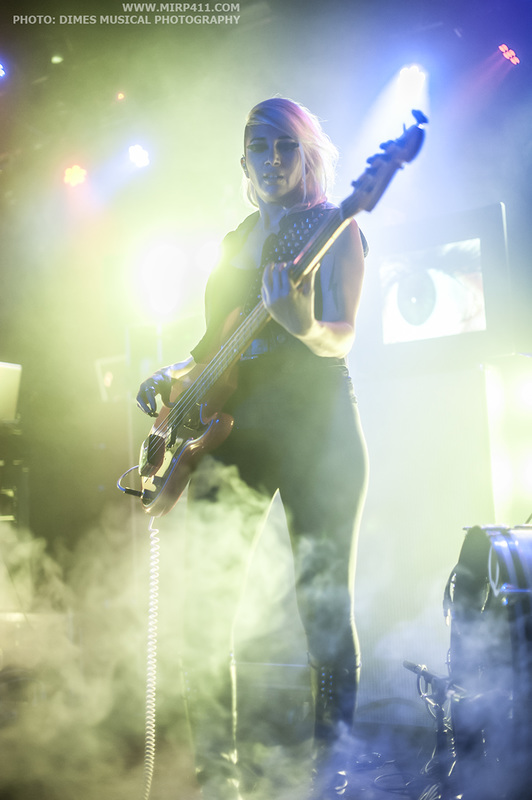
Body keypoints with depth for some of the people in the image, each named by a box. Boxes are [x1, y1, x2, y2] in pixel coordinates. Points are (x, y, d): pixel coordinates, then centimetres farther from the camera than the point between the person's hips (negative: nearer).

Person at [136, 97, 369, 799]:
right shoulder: (236, 240, 19)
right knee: (206, 604, 1)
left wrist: (304, 326, -32)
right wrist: (175, 378, 7)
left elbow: (342, 337, -11)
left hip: (315, 430, -5)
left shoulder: (334, 228, 1)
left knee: (323, 606, -5)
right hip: (232, 428, 6)